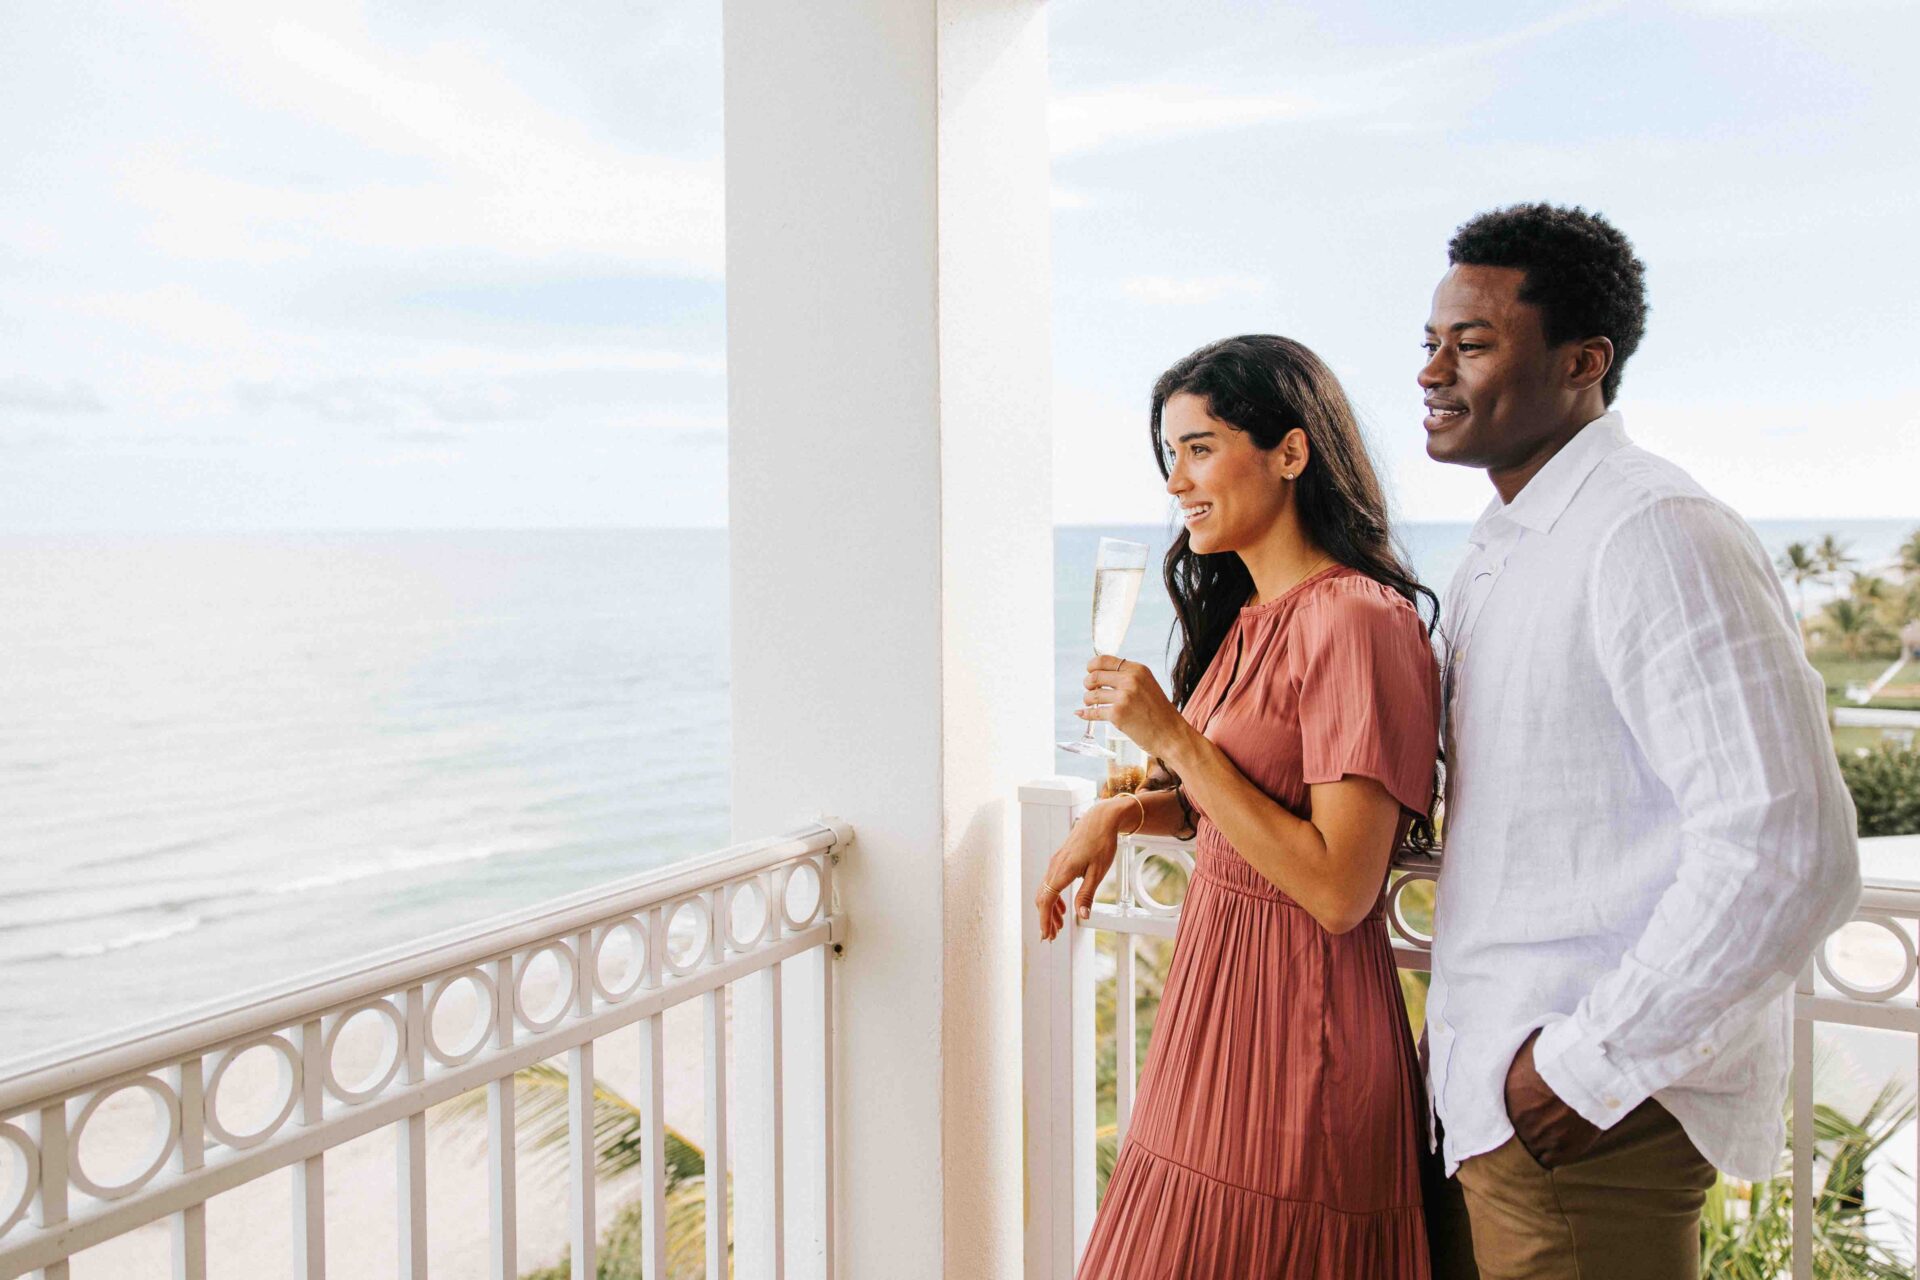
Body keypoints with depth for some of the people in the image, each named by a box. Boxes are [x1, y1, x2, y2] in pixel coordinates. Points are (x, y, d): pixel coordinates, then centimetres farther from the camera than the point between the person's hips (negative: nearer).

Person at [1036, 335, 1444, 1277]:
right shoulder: (1248, 617, 10)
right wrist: (1121, 813, 4)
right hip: (1219, 990, 9)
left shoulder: (1356, 622, -18)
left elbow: (1339, 890, -23)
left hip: (1293, 1027, -9)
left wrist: (1173, 738, -20)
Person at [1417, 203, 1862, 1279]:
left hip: (1595, 1114, -9)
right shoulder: (1505, 544, 13)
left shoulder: (1653, 534, -18)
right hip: (1504, 1086, 9)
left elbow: (1788, 856, -24)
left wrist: (1594, 1062, -19)